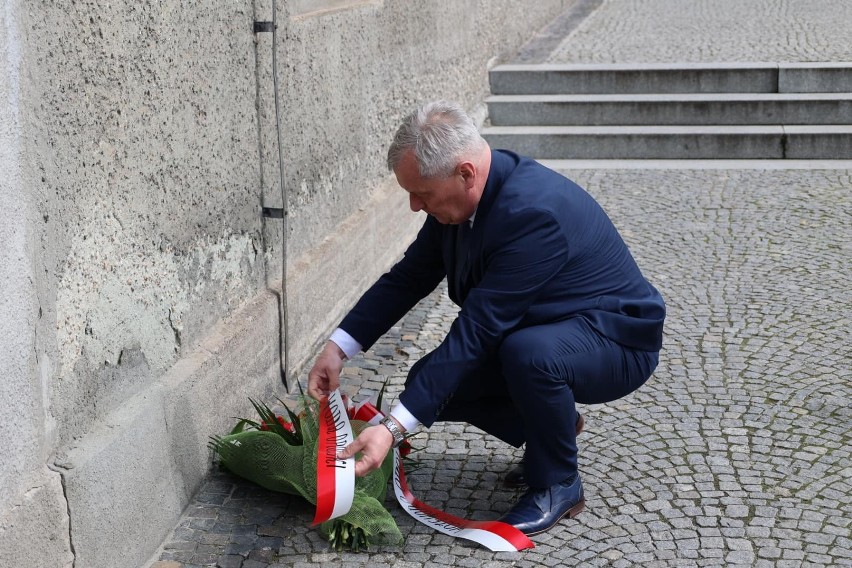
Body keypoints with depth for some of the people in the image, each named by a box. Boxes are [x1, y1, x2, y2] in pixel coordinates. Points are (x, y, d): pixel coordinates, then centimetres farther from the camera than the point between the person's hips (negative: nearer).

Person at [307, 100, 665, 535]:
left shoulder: (533, 212, -35)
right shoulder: (462, 191, -9)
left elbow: (474, 333, -35)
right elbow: (409, 278, 3)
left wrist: (393, 429, -35)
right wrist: (338, 348, -6)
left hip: (614, 338, -8)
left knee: (528, 351, -38)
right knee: (431, 381, -7)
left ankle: (558, 486, -11)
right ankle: (551, 427, 15)